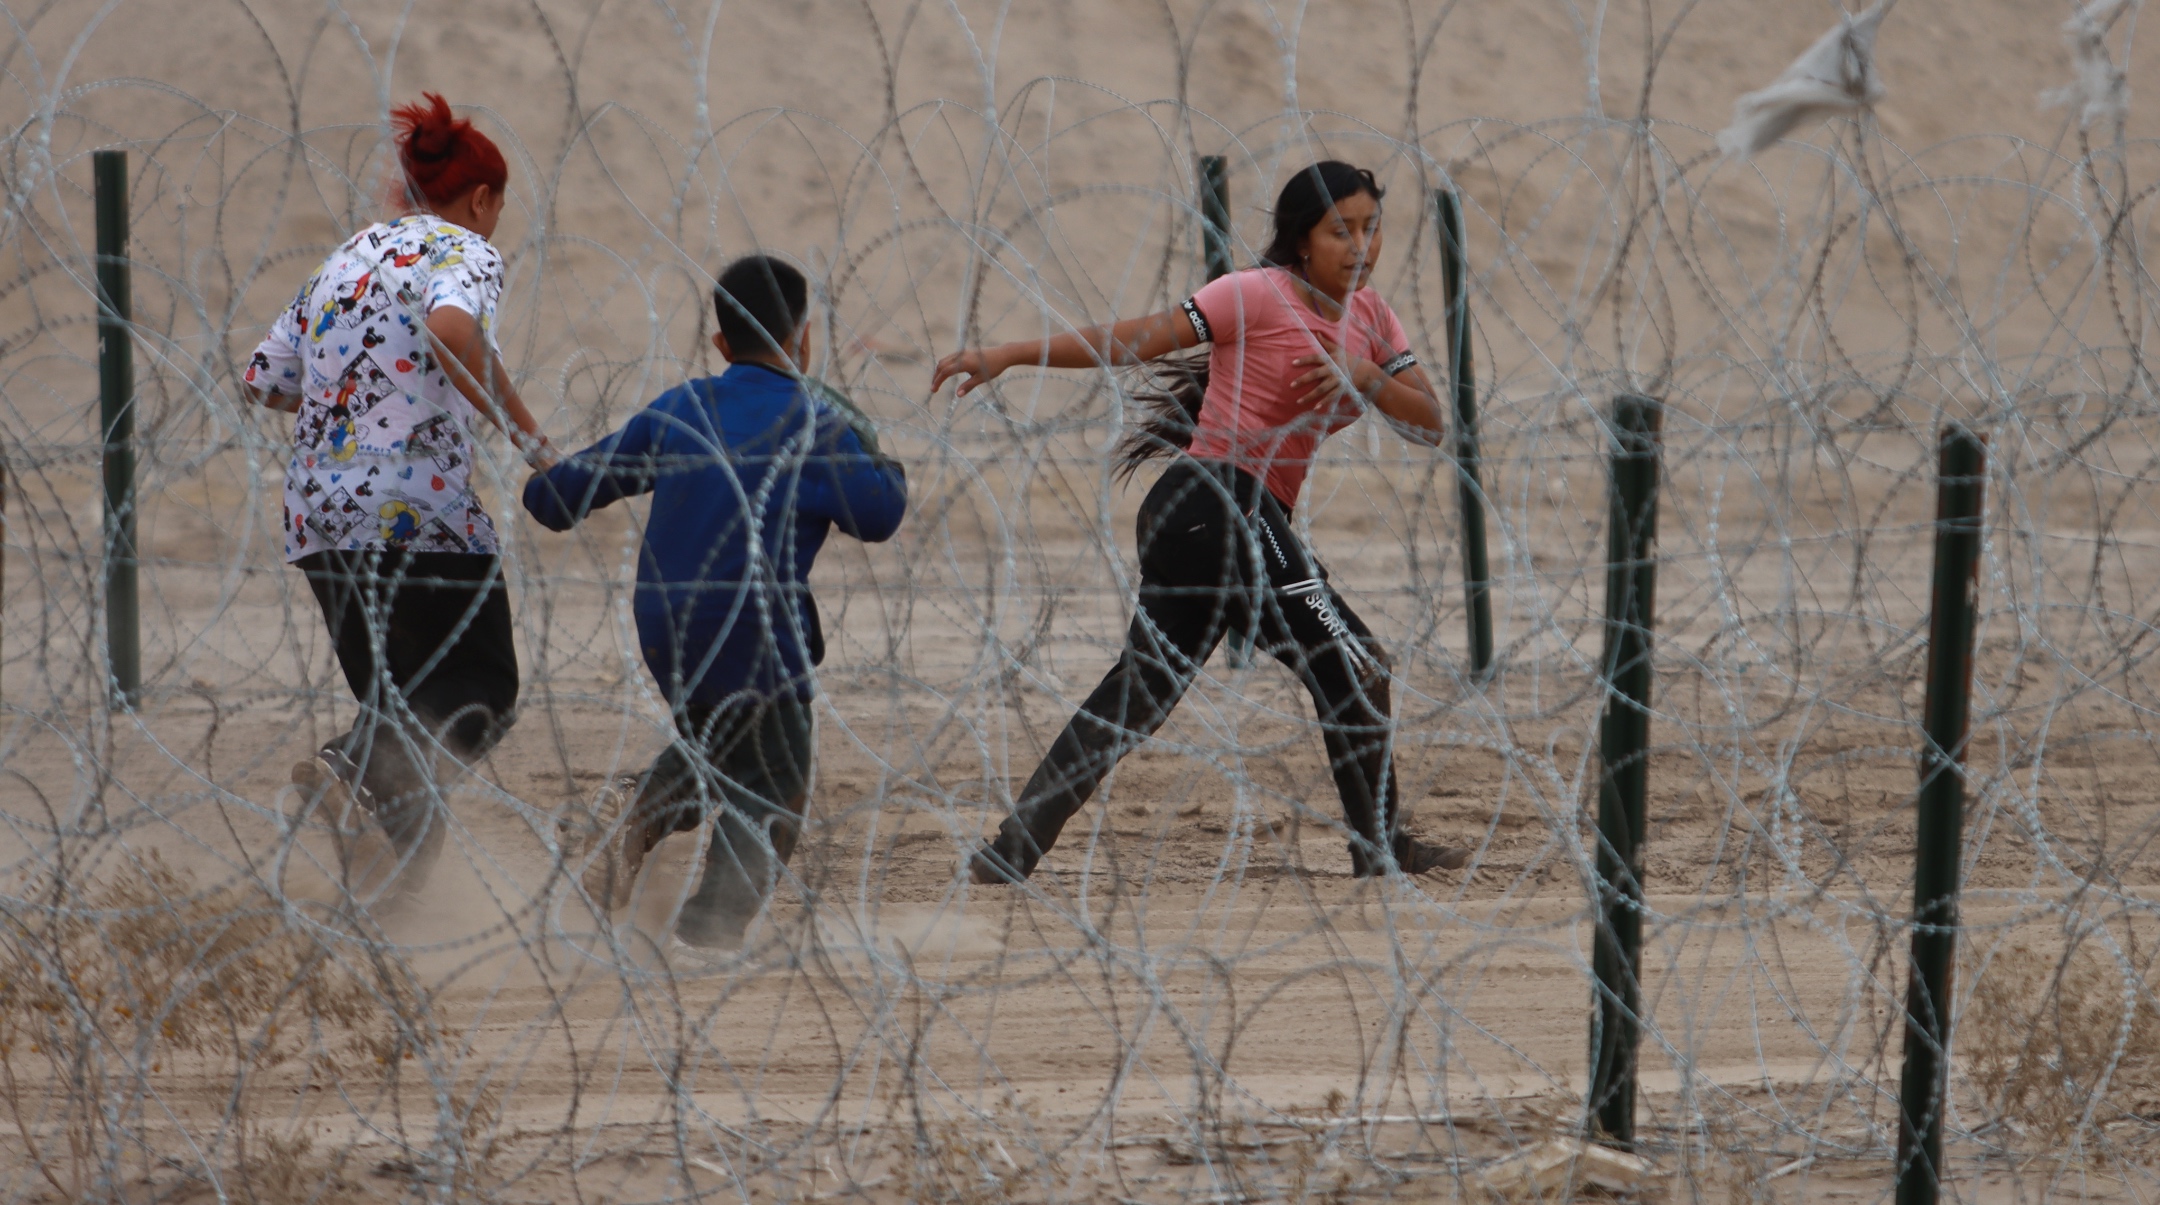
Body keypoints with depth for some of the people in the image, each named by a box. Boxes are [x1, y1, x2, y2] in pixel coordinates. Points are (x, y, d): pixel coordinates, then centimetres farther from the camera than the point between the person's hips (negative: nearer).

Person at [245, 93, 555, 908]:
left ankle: (383, 869, 1)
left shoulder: (344, 261, 19)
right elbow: (453, 328, -26)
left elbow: (264, 382, 20)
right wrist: (525, 434, -18)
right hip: (421, 507, -7)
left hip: (319, 512, 7)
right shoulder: (463, 253, -2)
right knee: (480, 696, 1)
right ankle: (357, 776, -25)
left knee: (395, 701, 17)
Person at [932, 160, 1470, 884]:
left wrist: (1367, 380, -10)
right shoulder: (1259, 296, -8)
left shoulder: (1367, 314, 16)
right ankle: (1380, 849, 2)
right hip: (1218, 502, -9)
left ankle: (1008, 856, 4)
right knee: (1350, 662, -5)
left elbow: (1430, 423, 11)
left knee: (1140, 691, 6)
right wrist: (1008, 357, -18)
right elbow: (1141, 340, -11)